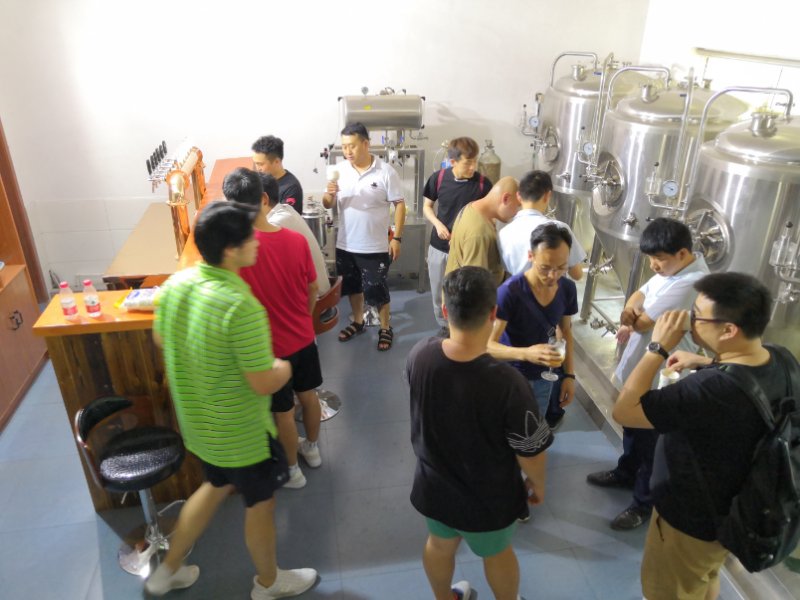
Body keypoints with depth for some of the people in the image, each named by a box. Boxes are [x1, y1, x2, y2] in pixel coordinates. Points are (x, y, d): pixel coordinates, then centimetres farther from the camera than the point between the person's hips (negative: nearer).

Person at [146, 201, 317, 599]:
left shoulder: (175, 283, -8)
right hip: (240, 431, -7)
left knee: (218, 484, 31)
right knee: (260, 502, 17)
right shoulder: (241, 306, -32)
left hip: (196, 422, 8)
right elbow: (264, 384, -27)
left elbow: (162, 340, 9)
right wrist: (283, 367, -6)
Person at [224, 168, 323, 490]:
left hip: (271, 347, -4)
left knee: (283, 411, 15)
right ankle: (312, 448, 48)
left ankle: (292, 470, 36)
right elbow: (312, 289, 0)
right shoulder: (297, 239, -12)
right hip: (303, 338, 4)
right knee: (308, 394, 25)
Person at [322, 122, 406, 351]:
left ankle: (385, 329, 23)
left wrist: (397, 238, -12)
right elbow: (328, 205, 2)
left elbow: (399, 205, -8)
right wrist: (329, 194, -21)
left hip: (375, 247, -4)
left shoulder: (385, 171, -11)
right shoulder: (340, 170, 0)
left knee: (376, 290, 3)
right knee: (352, 286, 19)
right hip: (345, 245, 4)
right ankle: (358, 322, 40)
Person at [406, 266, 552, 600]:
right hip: (488, 498, -3)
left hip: (434, 485, 4)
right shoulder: (507, 383, -37)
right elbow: (530, 451, -21)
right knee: (497, 554, 28)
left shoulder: (419, 356, -23)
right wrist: (537, 484, -1)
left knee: (440, 545, 31)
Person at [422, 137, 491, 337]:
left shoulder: (483, 183, -14)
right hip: (439, 247, 2)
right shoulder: (438, 178, -9)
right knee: (439, 294, 16)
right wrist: (437, 224, -14)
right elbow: (427, 206, 5)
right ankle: (444, 327, 39)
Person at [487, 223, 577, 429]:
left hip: (546, 377, 5)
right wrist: (525, 353, -44)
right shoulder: (510, 292, -28)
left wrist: (569, 375, 1)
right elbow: (488, 345, -29)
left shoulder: (568, 289, -10)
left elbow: (566, 332, 5)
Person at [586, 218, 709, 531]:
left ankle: (644, 503, 29)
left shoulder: (691, 283, -31)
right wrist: (631, 310, -17)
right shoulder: (673, 268, 1)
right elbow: (639, 295, 6)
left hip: (661, 378, -9)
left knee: (650, 441, 9)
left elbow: (643, 322, -29)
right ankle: (625, 472, 50)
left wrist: (631, 317, -6)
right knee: (633, 426, 27)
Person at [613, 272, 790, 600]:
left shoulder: (711, 389, -43)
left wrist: (658, 348, -31)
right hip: (731, 510, 8)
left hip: (690, 520, -7)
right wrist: (705, 362, 0)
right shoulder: (778, 361, -13)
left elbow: (624, 411, -34)